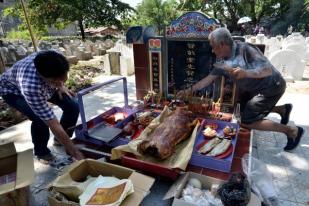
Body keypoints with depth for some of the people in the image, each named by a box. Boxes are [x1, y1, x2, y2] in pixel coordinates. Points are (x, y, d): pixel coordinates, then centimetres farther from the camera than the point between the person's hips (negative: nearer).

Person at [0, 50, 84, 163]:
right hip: (13, 90, -5)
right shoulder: (31, 86, -47)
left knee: (72, 106, -12)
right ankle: (41, 152, 0)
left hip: (43, 86, 5)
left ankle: (62, 140, 13)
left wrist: (60, 86, -18)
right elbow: (54, 125, -43)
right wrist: (75, 152, -37)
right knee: (40, 119, -31)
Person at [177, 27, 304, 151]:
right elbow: (209, 78, -2)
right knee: (242, 109, 20)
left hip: (271, 87, -8)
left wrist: (246, 73, -47)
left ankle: (291, 131, 3)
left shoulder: (245, 50, -26)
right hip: (253, 88, 8)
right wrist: (188, 91, -5)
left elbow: (269, 70, -29)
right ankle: (282, 109, 27)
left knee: (246, 121, -12)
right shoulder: (222, 60, -4)